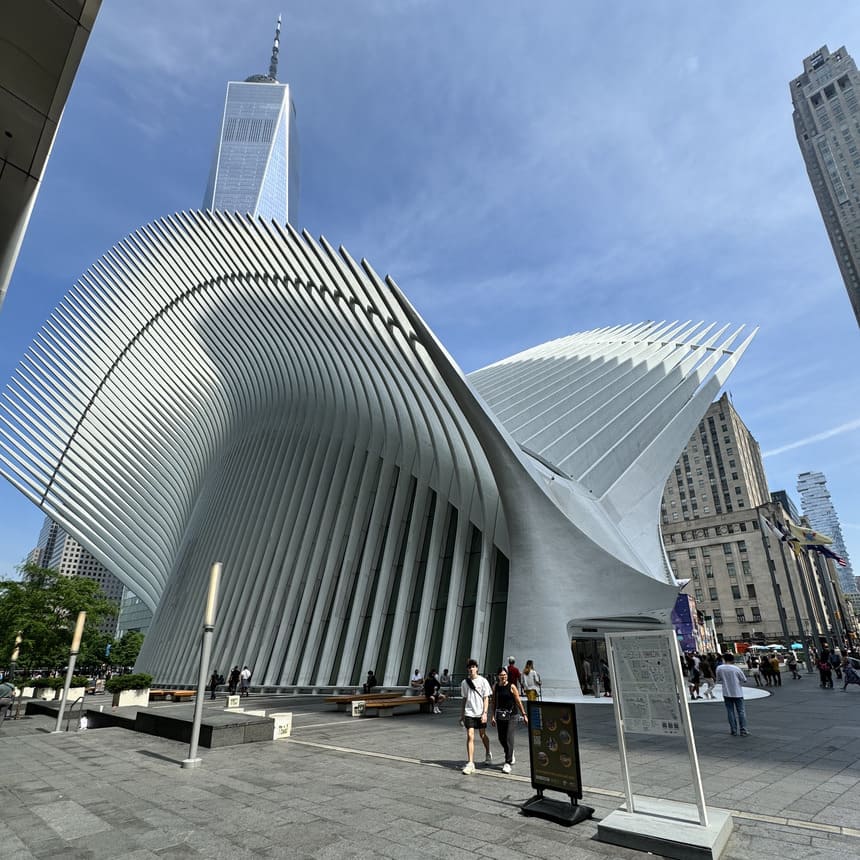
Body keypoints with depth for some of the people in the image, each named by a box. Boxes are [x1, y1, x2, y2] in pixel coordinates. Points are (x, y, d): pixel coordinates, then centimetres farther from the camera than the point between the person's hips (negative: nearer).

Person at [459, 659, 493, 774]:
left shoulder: (483, 681, -5)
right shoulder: (464, 683, 3)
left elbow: (486, 698, -4)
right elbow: (464, 700, 11)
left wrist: (485, 713, -14)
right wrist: (461, 715, 11)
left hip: (480, 713, -1)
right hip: (469, 713, 1)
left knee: (483, 735, 12)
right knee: (470, 736, -8)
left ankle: (488, 754, 39)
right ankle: (470, 763, -4)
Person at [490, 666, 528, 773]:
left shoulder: (512, 687, -8)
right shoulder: (495, 687, 1)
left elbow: (518, 701, -3)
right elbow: (493, 702, 6)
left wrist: (524, 714, -1)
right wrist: (493, 716, 3)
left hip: (511, 715, -4)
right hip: (500, 715, 4)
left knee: (509, 739, -9)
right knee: (501, 739, 12)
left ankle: (507, 763, 0)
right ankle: (510, 754, 39)